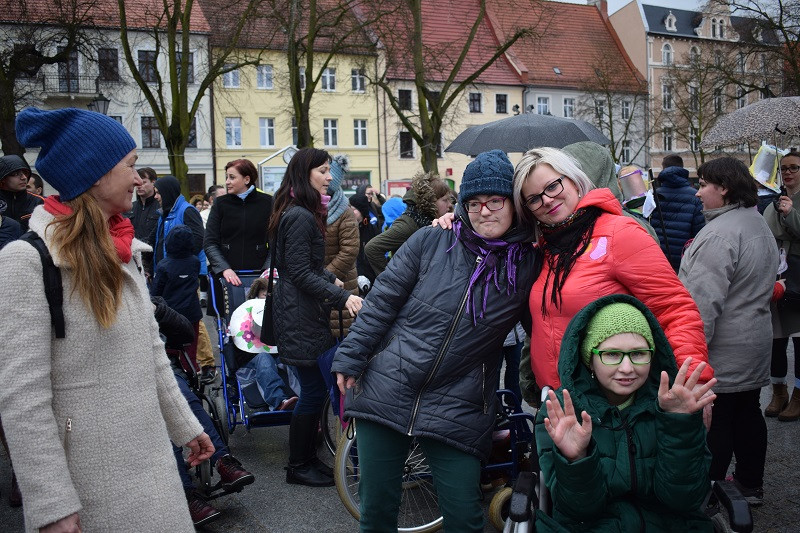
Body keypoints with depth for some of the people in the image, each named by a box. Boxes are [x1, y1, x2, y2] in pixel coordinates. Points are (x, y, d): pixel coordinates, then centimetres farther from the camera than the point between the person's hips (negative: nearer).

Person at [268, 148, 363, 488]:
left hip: (307, 313, 11)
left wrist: (331, 279, 14)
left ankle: (308, 458, 26)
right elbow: (300, 274, -22)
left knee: (315, 389, 15)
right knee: (314, 389, -2)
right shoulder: (300, 217, -18)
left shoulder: (301, 213, 16)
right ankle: (298, 467, 12)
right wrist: (342, 297, -26)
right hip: (300, 317, -11)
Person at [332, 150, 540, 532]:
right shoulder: (429, 243, -2)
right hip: (384, 395, 1)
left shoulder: (529, 266, 0)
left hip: (456, 413, 0)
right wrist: (350, 359, -1)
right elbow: (381, 302, 1)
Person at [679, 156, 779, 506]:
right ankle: (750, 486, 31)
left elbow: (704, 302, -26)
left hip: (720, 356, -10)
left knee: (713, 424, -1)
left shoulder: (719, 234, -21)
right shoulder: (759, 224, 12)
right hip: (755, 344, 10)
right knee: (748, 415, 18)